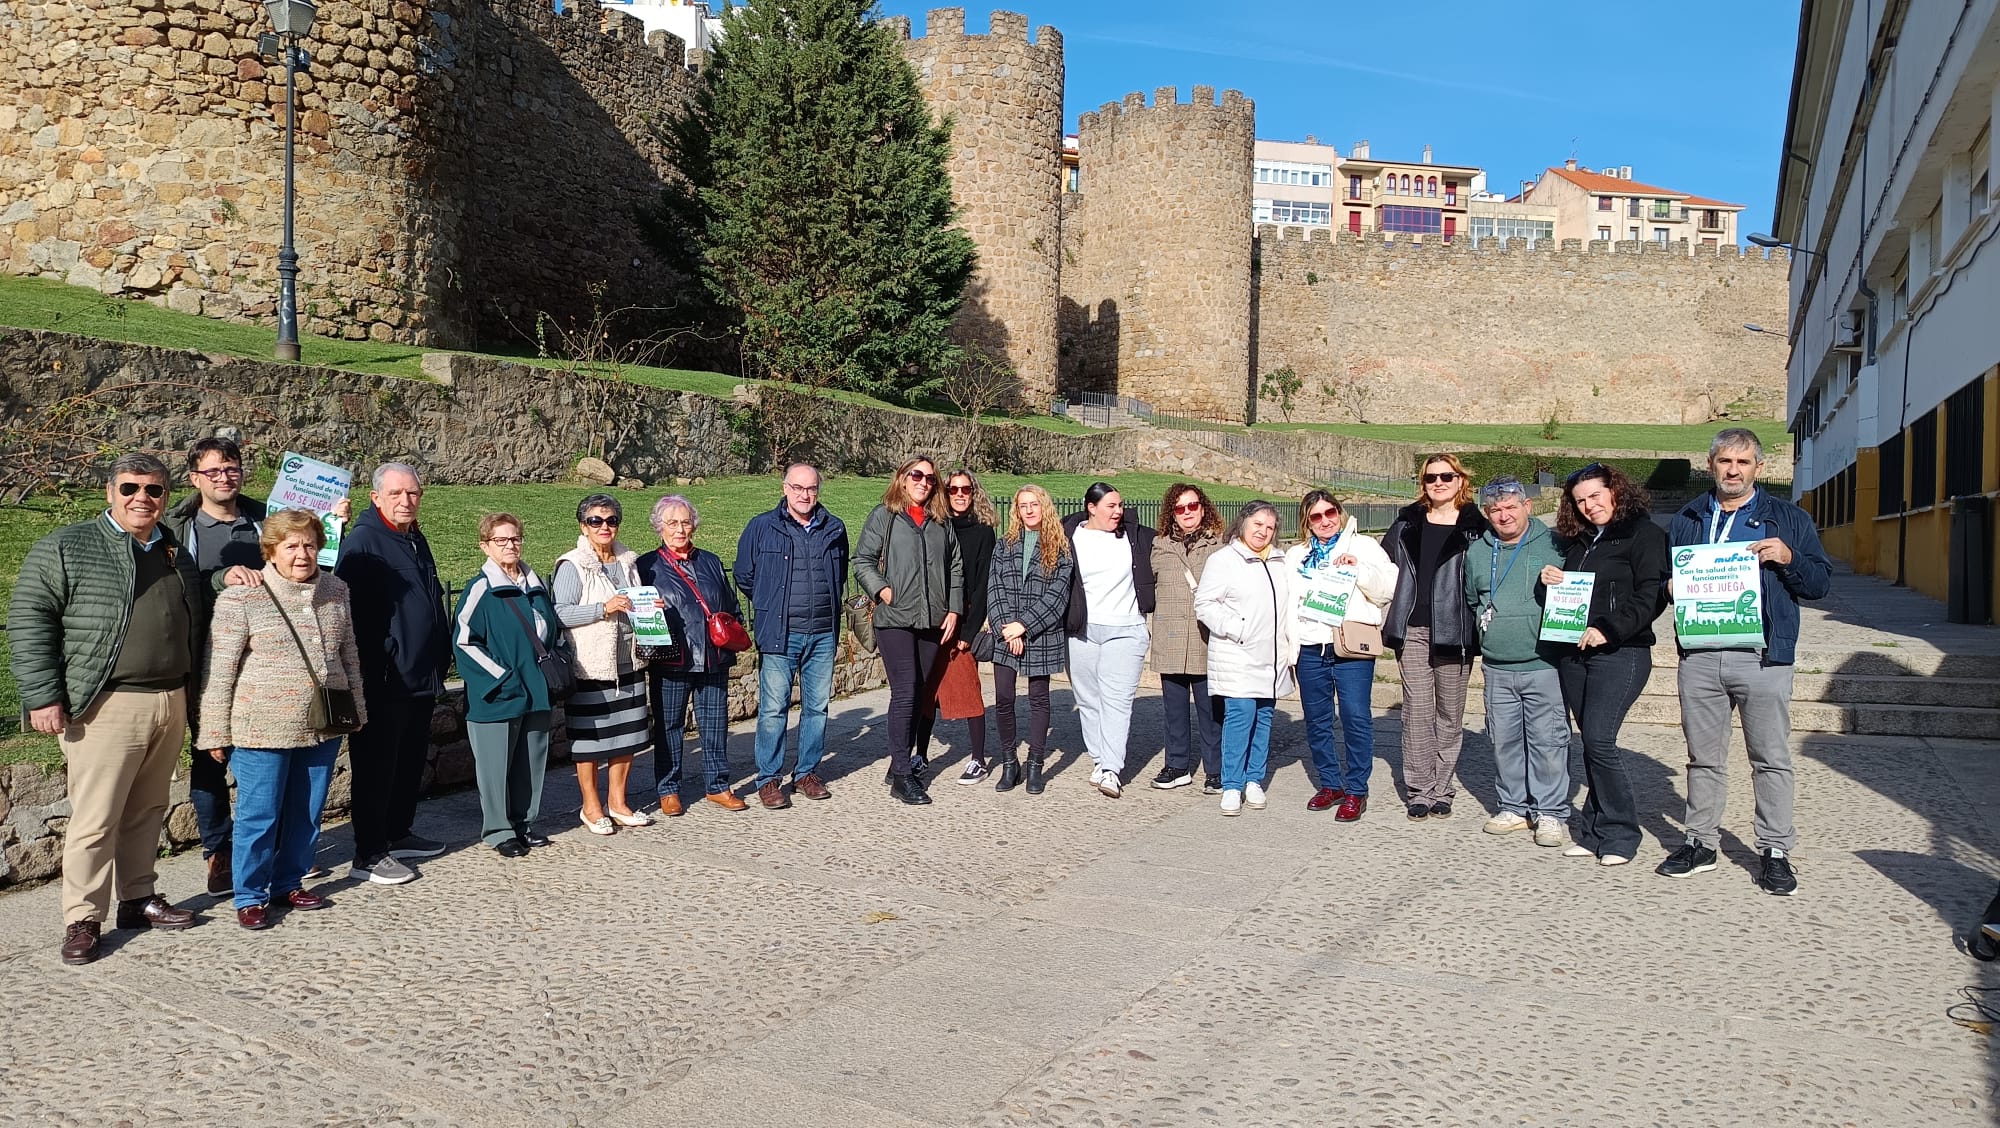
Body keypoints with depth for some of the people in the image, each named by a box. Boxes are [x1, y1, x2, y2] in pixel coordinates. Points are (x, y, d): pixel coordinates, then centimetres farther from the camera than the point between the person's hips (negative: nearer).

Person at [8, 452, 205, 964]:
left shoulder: (177, 552, 16)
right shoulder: (65, 547, -2)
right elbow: (28, 621, -6)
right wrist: (43, 696, -12)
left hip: (171, 703, 6)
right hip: (106, 706, -5)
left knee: (147, 812, 14)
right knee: (95, 818, -2)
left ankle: (138, 900, 26)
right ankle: (82, 920, 8)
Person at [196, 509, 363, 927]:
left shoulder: (335, 591, 5)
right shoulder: (241, 597, -9)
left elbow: (349, 656, 15)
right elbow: (219, 669, -7)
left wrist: (356, 708, 17)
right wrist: (215, 733, -7)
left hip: (322, 728, 5)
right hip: (262, 728, -4)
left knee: (306, 813, 13)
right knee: (259, 815, 4)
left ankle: (289, 883, 30)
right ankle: (250, 897, 19)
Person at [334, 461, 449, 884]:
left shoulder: (416, 540, 15)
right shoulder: (362, 541, -12)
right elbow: (347, 610, -18)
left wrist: (438, 662, 21)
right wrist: (365, 672, -21)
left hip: (420, 679, 9)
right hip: (382, 682, -8)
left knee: (411, 762, 17)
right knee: (376, 767, 1)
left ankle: (399, 834, 31)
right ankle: (369, 854, 9)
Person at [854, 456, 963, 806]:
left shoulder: (942, 522, 13)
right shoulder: (884, 516, 2)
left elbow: (955, 569, 15)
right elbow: (862, 561, 1)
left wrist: (953, 610, 8)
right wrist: (880, 589, -14)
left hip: (933, 621, 5)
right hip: (895, 619, -5)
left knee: (921, 693, 9)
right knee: (905, 692, -10)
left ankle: (908, 760, 20)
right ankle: (901, 776, -5)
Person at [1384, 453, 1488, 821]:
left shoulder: (1475, 525, 3)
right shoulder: (1408, 521, 10)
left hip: (1454, 631, -1)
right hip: (1413, 629, 1)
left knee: (1450, 712, 6)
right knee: (1417, 710, -1)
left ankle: (1442, 789, 16)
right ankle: (1420, 789, 6)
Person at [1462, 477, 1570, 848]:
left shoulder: (1553, 545, -1)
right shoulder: (1477, 553, 11)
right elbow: (1470, 600, 24)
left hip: (1544, 666, -4)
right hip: (1497, 668, 4)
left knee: (1548, 740, -2)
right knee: (1504, 740, 10)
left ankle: (1550, 812, 9)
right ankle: (1514, 807, 23)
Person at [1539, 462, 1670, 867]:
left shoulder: (1644, 533, -3)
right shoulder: (1577, 540, 17)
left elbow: (1650, 596, -12)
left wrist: (1608, 630, -20)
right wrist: (1551, 579, 3)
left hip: (1620, 652, -6)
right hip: (1573, 652, 6)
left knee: (1599, 740, -13)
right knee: (1591, 742, 8)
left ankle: (1619, 833, -1)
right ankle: (1594, 830, 13)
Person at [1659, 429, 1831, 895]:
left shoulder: (1789, 519, 6)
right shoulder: (1687, 520, 13)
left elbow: (1820, 583, 5)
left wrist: (1788, 558, -14)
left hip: (1762, 658, -2)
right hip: (1699, 658, 2)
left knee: (1771, 759, 2)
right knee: (1703, 757, 10)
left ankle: (1775, 851, 13)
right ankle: (1701, 842, 20)